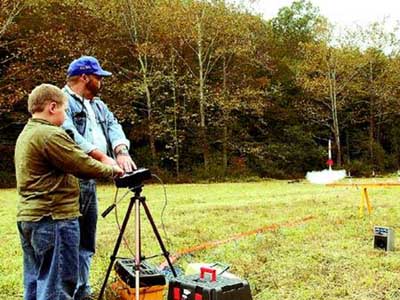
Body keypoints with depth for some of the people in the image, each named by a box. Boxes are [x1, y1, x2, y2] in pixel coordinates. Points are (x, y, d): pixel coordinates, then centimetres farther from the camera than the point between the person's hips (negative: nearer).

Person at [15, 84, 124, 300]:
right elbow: (84, 166, -16)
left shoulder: (25, 135, 15)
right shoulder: (50, 134, -15)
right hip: (54, 219, -10)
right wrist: (112, 170, 0)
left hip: (28, 217, 10)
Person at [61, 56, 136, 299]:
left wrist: (121, 152, -15)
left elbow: (113, 126, 5)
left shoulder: (98, 105, 20)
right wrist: (102, 157, -27)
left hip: (90, 180, 9)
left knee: (87, 242, 13)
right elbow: (70, 135, -21)